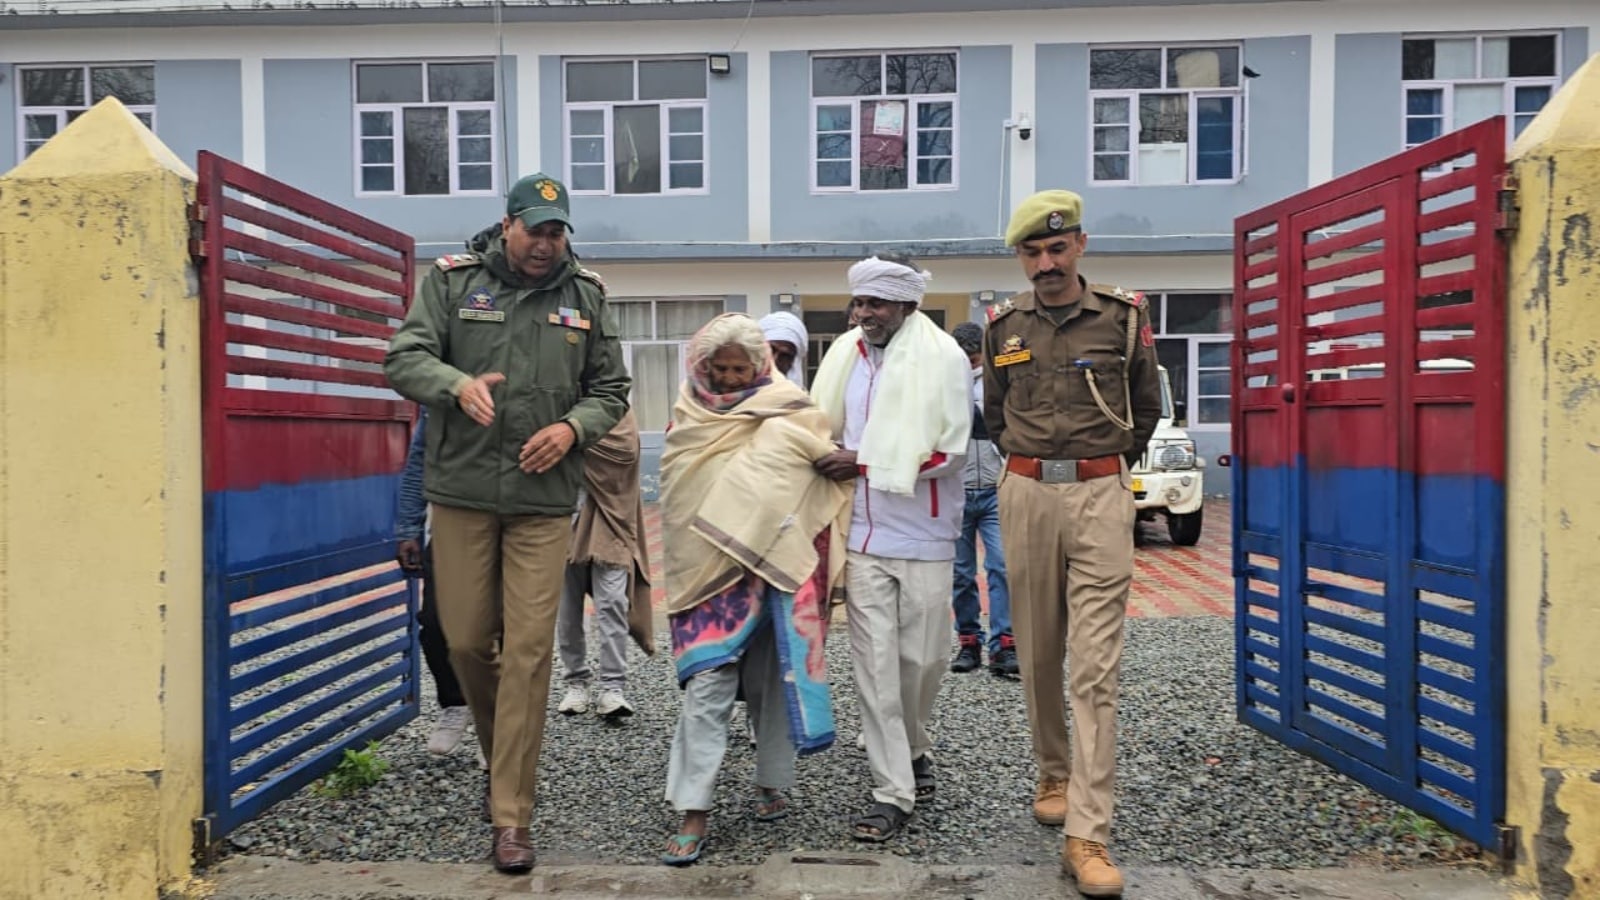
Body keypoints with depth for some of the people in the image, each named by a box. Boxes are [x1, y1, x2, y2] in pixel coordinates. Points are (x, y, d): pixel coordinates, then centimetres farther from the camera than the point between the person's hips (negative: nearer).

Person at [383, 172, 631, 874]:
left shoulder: (585, 296, 10)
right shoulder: (452, 281, 4)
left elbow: (611, 390, 13)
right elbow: (404, 359, -4)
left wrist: (572, 427, -8)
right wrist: (459, 384, -25)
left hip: (543, 500, 0)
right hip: (461, 492, 0)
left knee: (528, 652, -4)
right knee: (466, 640, 7)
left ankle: (510, 817, 4)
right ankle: (502, 754, 35)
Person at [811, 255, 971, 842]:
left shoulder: (943, 357, -6)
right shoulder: (844, 355, 6)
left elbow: (948, 448, -12)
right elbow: (823, 429, 20)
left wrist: (863, 460, -14)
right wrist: (832, 460, 0)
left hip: (922, 535, -2)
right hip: (863, 534, 3)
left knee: (921, 659, 8)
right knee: (875, 661, -1)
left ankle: (912, 749, 36)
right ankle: (893, 792, 7)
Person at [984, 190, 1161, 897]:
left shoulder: (1122, 318, 2)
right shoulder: (1003, 326, 8)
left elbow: (1147, 408, 14)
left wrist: (1108, 466, 12)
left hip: (1101, 498, -3)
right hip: (1026, 496, 3)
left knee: (1095, 665, -8)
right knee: (1037, 654, 12)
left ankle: (1088, 835, -8)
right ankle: (1054, 774, 33)